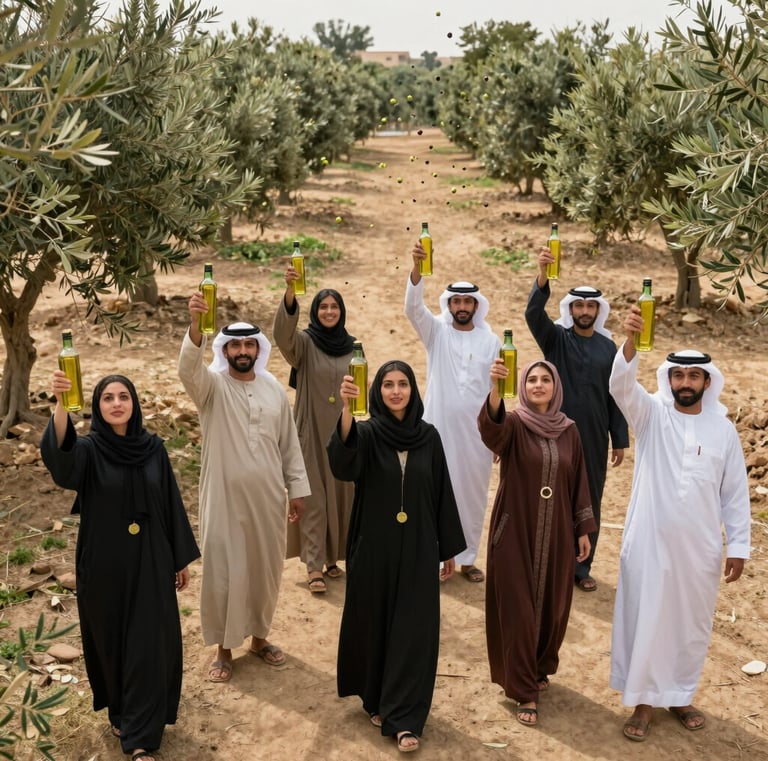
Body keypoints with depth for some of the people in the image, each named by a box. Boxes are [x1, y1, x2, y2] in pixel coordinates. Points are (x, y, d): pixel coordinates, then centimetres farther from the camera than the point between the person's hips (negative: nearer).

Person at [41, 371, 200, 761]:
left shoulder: (153, 448, -1)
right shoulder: (88, 449, -10)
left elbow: (171, 504, 5)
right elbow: (59, 454, -35)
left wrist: (182, 558, 7)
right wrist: (61, 404, -53)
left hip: (150, 562, 2)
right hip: (104, 565, -1)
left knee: (149, 645, 2)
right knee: (110, 641, 13)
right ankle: (119, 712, 37)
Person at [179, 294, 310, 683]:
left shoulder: (274, 389, 4)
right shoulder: (212, 385, -8)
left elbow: (289, 443, 9)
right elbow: (188, 367, -32)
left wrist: (297, 488, 8)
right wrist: (196, 325, -49)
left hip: (267, 497, 4)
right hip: (225, 498, -3)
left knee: (265, 569, 14)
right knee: (223, 572, 4)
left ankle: (259, 637, 33)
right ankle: (223, 648, 20)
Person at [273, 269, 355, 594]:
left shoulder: (352, 346, 6)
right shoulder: (304, 343, -6)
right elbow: (282, 332, -29)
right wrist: (289, 291, -45)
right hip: (311, 430, -4)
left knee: (339, 494, 10)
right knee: (313, 497, -2)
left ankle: (332, 557, 23)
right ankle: (313, 566, 1)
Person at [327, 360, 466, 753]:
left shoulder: (429, 436, 1)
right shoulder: (367, 433, -7)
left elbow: (442, 494, 6)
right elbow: (343, 462, -31)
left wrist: (449, 549, 6)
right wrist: (345, 407, -47)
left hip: (418, 549, 1)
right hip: (374, 548, -1)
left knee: (413, 631, 2)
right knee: (374, 624, 11)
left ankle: (405, 717, 11)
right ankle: (376, 699, 32)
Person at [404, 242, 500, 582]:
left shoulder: (491, 341, 2)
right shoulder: (436, 331, -1)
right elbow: (413, 306, -19)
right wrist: (417, 268, -35)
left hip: (477, 430, 2)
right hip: (439, 426, -1)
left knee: (472, 494, 9)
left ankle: (467, 558, 23)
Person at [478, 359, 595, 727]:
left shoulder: (569, 431, 4)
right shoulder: (513, 424, -9)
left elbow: (578, 481, 10)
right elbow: (490, 428, -34)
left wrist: (584, 528, 7)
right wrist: (494, 389, -53)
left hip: (556, 532, 4)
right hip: (516, 530, -4)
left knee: (552, 606, 13)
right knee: (518, 609, 1)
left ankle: (540, 669, 37)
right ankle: (524, 691, 13)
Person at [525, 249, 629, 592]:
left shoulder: (608, 347, 4)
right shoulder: (555, 339, -3)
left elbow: (616, 397, 7)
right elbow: (533, 314, -23)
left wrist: (620, 440, 5)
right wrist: (542, 276, -39)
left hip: (594, 438, 2)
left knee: (589, 502, 10)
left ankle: (581, 567, 23)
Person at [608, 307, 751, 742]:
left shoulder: (723, 428, 0)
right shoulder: (651, 414, -5)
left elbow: (736, 492, 4)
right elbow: (621, 385, -25)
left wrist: (739, 547, 2)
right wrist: (632, 341, -43)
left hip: (700, 547, 2)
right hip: (650, 543, -2)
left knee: (692, 624, 14)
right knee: (644, 620, 6)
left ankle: (680, 696, 33)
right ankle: (644, 702, 22)